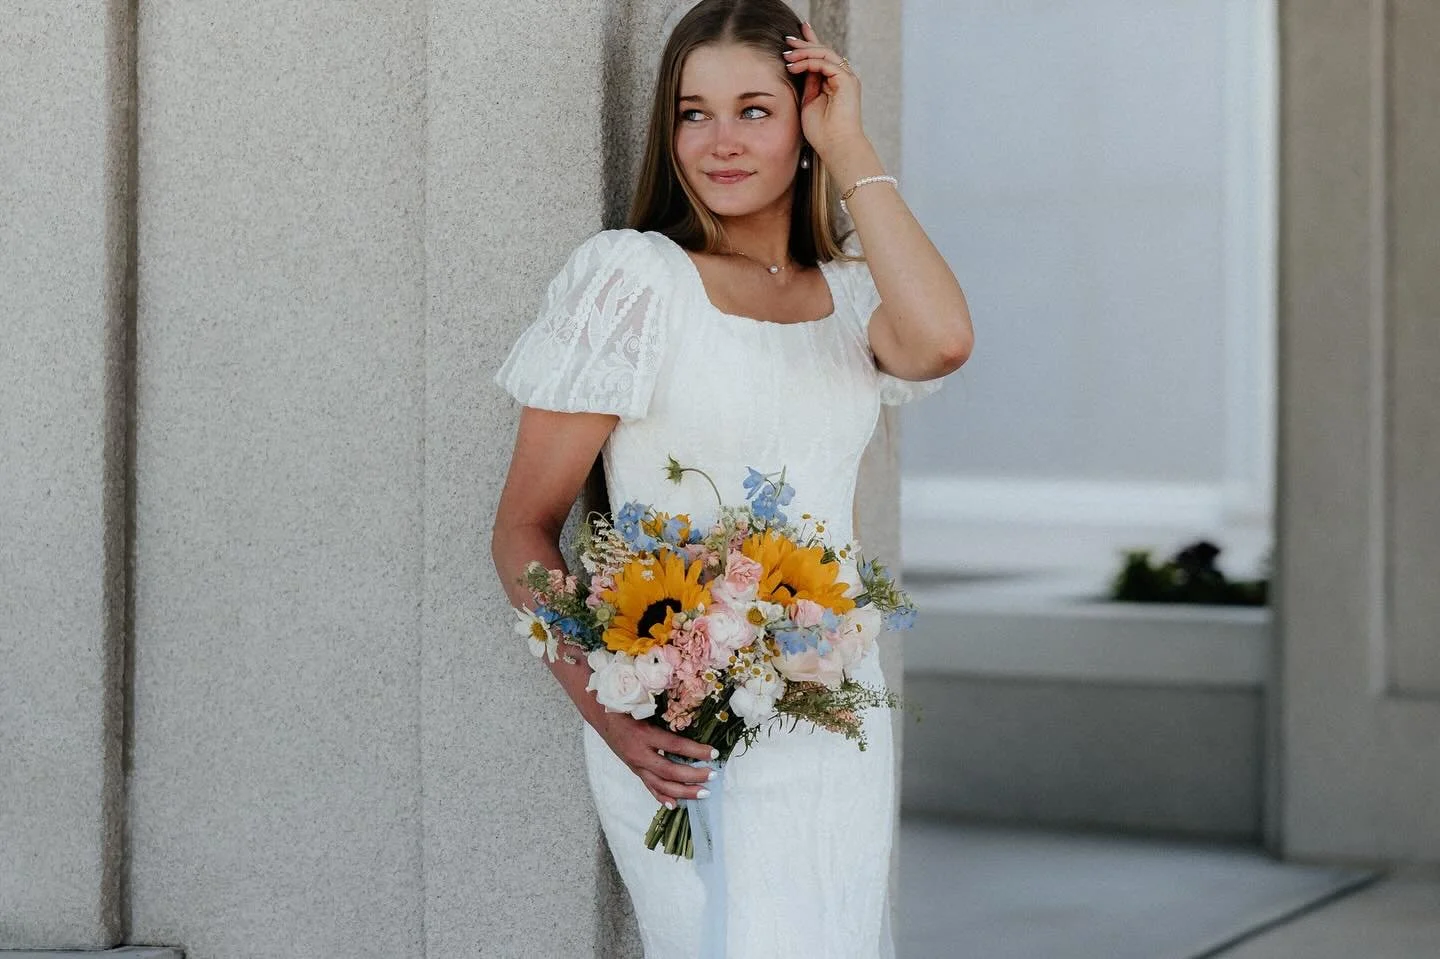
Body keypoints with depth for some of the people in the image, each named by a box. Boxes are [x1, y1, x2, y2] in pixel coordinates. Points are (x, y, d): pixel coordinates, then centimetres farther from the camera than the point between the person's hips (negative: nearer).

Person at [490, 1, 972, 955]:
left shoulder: (851, 288, 9)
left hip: (839, 732, 5)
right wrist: (603, 709, -19)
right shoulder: (631, 278, -5)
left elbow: (941, 340, -17)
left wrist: (849, 149, -8)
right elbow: (523, 530, -5)